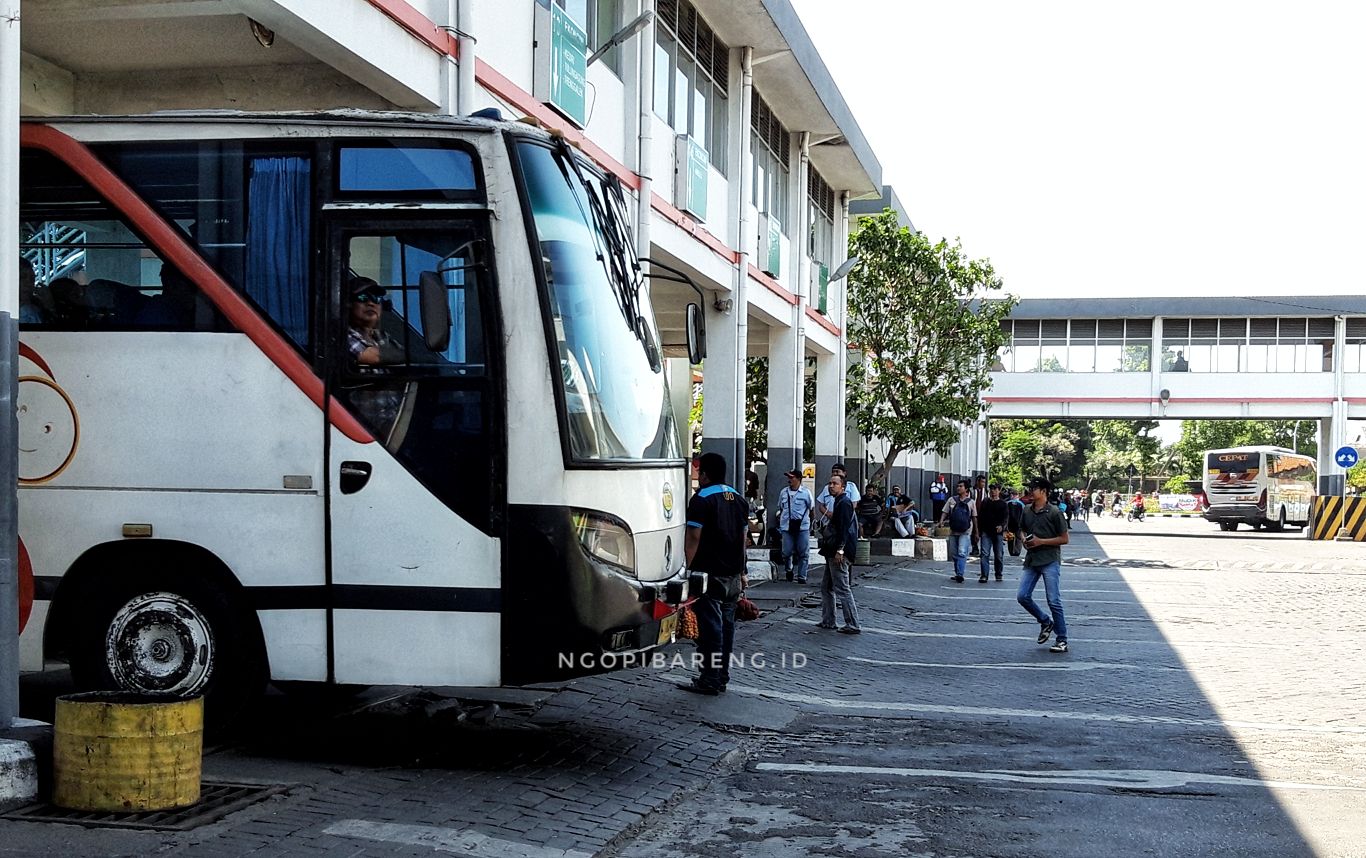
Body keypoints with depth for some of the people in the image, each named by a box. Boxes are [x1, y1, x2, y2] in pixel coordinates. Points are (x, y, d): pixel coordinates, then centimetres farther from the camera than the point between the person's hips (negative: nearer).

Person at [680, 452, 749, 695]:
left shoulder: (702, 499, -11)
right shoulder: (739, 499, 13)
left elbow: (693, 539, -16)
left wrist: (688, 568, -12)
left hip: (709, 574, -7)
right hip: (732, 575, 7)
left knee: (710, 625, -5)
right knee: (726, 624, 11)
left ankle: (710, 680, -3)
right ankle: (722, 677, 16)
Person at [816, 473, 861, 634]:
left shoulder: (844, 503, -13)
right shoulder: (838, 502, 18)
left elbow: (844, 528, -21)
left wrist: (839, 551, -24)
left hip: (839, 553, -11)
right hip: (833, 552, 11)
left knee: (842, 588, -9)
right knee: (826, 586, 16)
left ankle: (853, 625, -7)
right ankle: (828, 621, 24)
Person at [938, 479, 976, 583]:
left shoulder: (970, 502, 6)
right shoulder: (952, 500, 9)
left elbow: (974, 517, 10)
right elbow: (945, 512, 6)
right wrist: (941, 520, -14)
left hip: (965, 532, -3)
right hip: (953, 531, 3)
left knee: (962, 553, -17)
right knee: (954, 554, 8)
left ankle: (960, 574, -23)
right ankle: (957, 574, 19)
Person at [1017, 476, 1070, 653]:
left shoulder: (1053, 512, -8)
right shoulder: (1026, 511, 9)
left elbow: (1064, 539, -7)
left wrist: (1041, 542, -14)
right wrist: (1024, 540, 2)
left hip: (1050, 561, -6)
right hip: (1031, 560, 6)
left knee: (1054, 601, -6)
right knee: (1022, 596, -1)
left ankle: (1062, 640, 2)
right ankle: (1046, 622, 22)